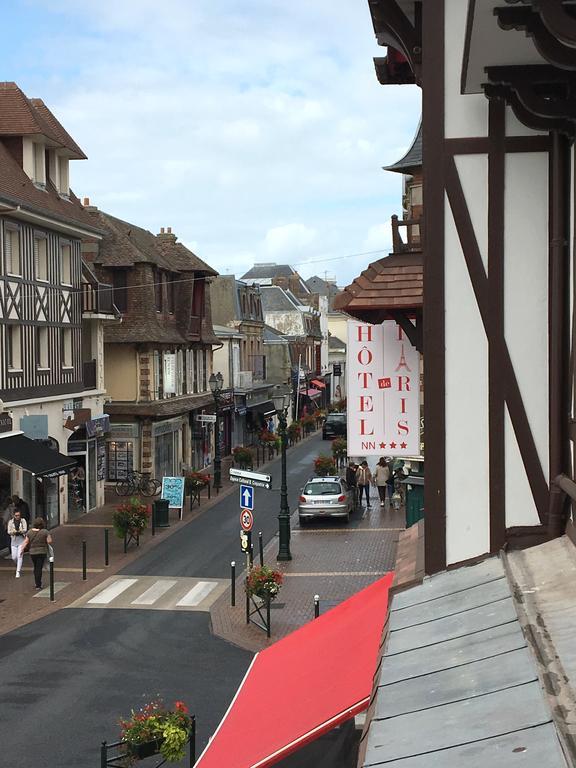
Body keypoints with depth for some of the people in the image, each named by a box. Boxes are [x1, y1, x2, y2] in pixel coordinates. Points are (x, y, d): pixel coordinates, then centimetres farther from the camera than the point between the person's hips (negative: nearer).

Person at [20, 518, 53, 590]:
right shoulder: (45, 532, -10)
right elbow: (49, 541, -10)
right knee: (39, 568, -1)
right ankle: (38, 585, -2)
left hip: (32, 552, 3)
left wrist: (22, 549, 8)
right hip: (42, 552, -3)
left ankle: (36, 583, 29)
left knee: (35, 567, 19)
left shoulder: (30, 532, -1)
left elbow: (26, 542, -1)